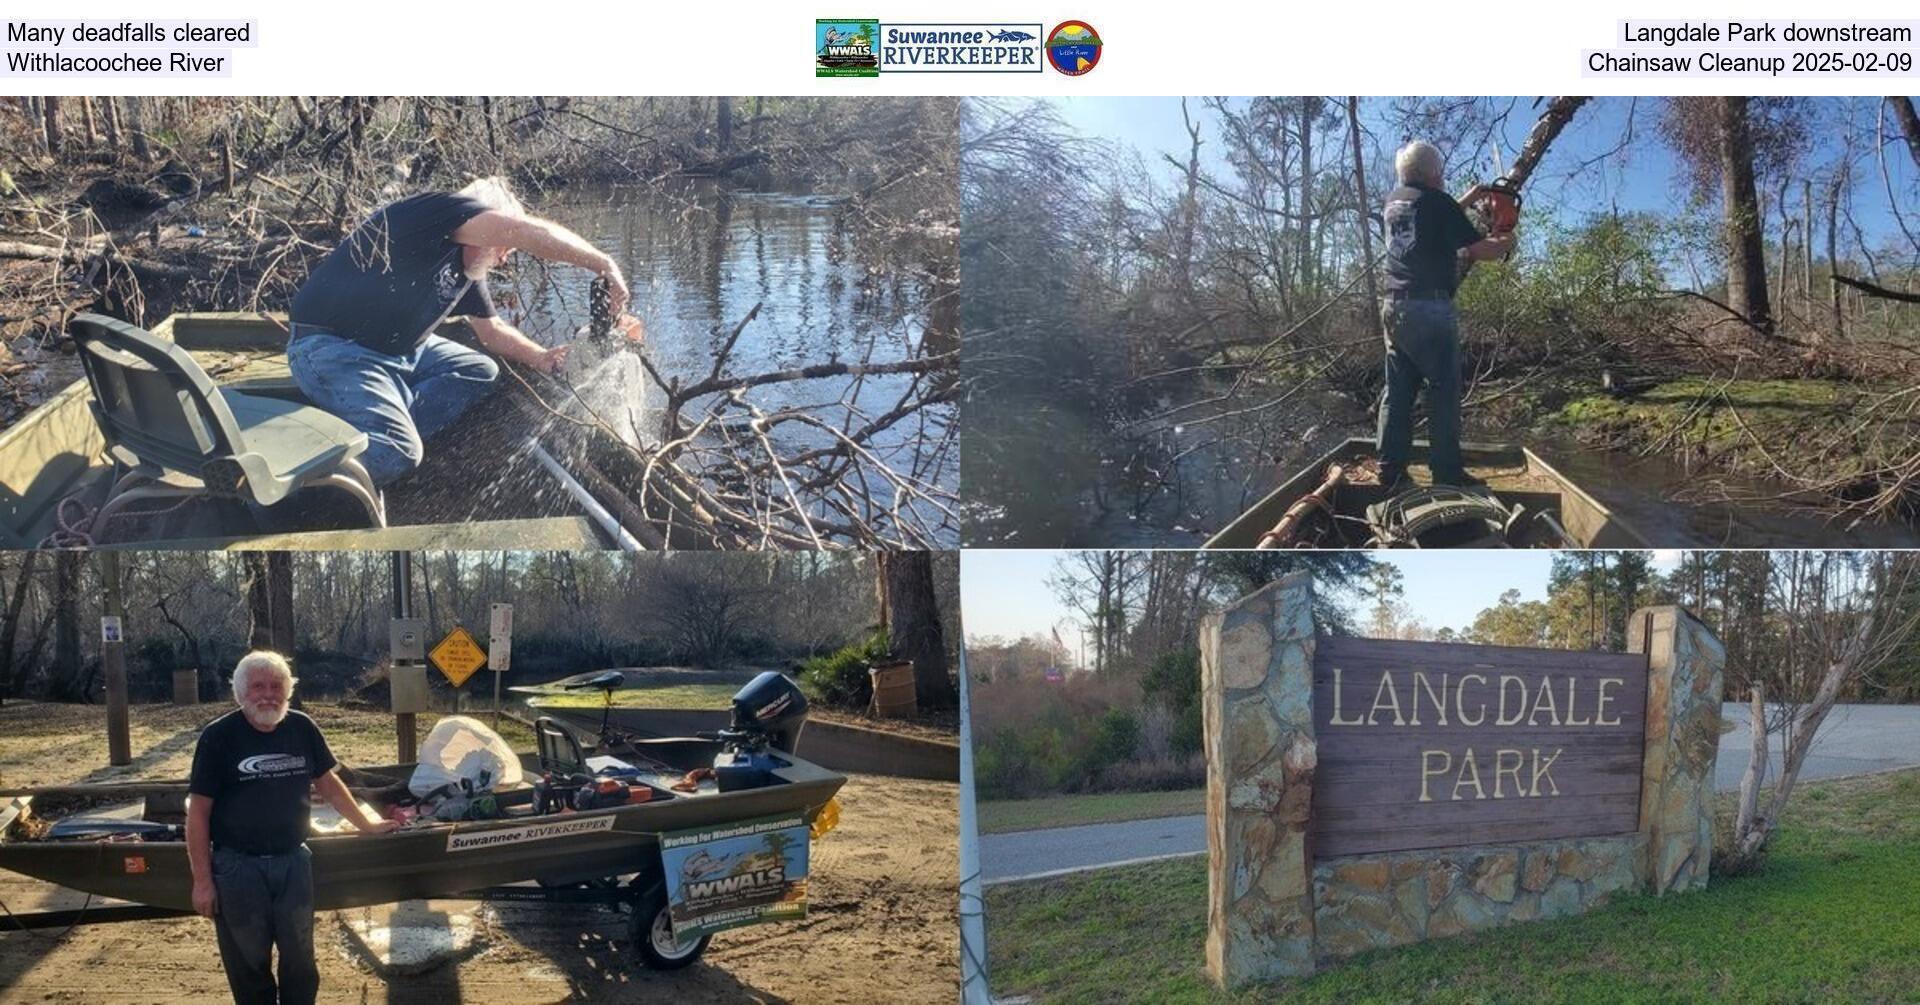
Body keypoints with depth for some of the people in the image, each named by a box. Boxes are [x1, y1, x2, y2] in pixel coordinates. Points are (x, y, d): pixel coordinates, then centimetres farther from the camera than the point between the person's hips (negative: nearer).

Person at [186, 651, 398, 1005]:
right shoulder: (218, 737, -10)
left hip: (293, 861, 3)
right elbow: (198, 811, -9)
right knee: (248, 963, 8)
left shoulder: (302, 729, 2)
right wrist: (202, 880, -11)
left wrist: (366, 825, 19)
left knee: (300, 960, 12)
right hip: (237, 867, -3)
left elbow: (327, 783, 17)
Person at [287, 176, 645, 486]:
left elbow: (491, 327, 24)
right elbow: (528, 232, -28)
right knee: (397, 455, -26)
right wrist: (605, 266, -25)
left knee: (481, 372, 6)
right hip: (331, 347, -11)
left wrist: (541, 358, 9)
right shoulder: (443, 209, -17)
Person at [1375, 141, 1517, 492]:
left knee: (1397, 391, 7)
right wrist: (1505, 242, 15)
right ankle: (1447, 473, -4)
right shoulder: (1436, 201, -7)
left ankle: (1391, 472, 4)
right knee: (1443, 390, -3)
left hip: (1393, 306, 7)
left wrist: (1466, 202, 38)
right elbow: (1479, 249, -4)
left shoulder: (1394, 200, 14)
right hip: (1430, 308, -7)